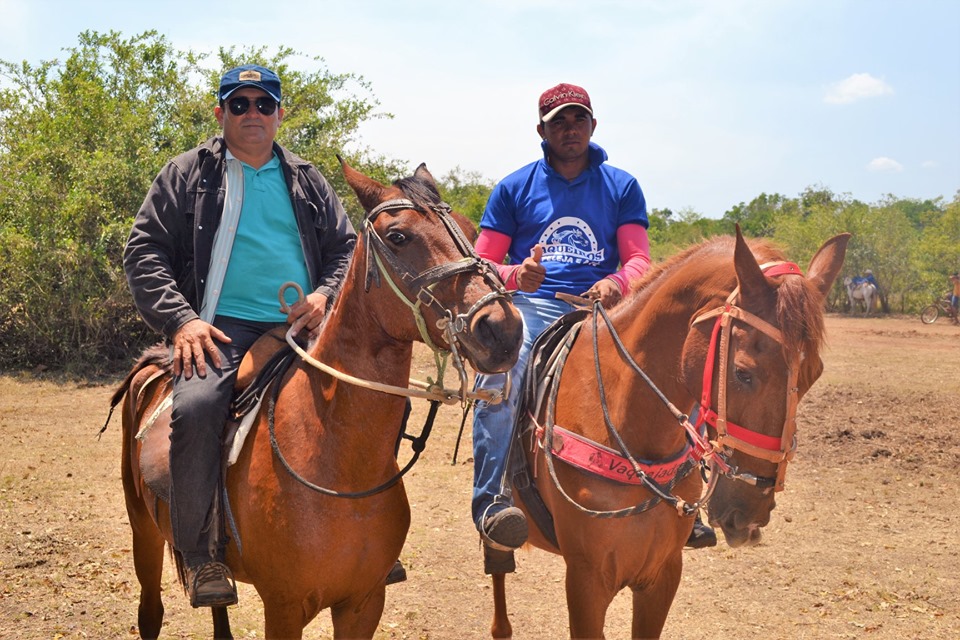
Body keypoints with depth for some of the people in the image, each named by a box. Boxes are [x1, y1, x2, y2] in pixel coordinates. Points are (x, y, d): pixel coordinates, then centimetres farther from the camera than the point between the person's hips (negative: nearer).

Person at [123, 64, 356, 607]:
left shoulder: (308, 182, 21)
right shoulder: (188, 174, 11)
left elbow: (347, 248, 21)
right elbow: (146, 252, 5)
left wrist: (326, 294, -1)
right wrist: (180, 319, -11)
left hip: (302, 329, 3)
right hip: (222, 330, -3)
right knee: (197, 406, -34)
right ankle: (200, 555, -20)